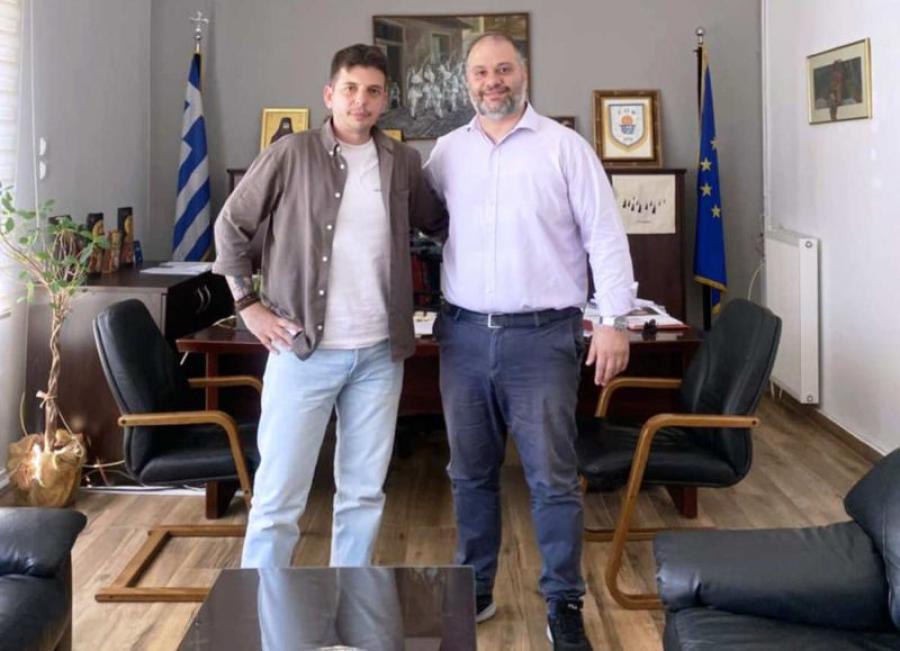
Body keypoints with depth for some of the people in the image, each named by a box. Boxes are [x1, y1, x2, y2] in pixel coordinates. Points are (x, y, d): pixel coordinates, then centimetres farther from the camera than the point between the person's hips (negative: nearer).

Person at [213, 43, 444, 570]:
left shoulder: (404, 162, 6)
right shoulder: (292, 155, -4)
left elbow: (435, 224, 21)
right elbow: (231, 226, 3)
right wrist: (249, 304, -2)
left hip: (380, 354, 4)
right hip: (304, 351, -3)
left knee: (364, 491, 13)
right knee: (279, 494, 1)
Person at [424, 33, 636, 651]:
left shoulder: (565, 147, -1)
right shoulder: (446, 152, 9)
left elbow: (604, 236, -3)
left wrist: (614, 319, -9)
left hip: (543, 335, -3)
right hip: (464, 334, 4)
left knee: (553, 479, 0)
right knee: (471, 473, 13)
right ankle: (475, 589, 28)